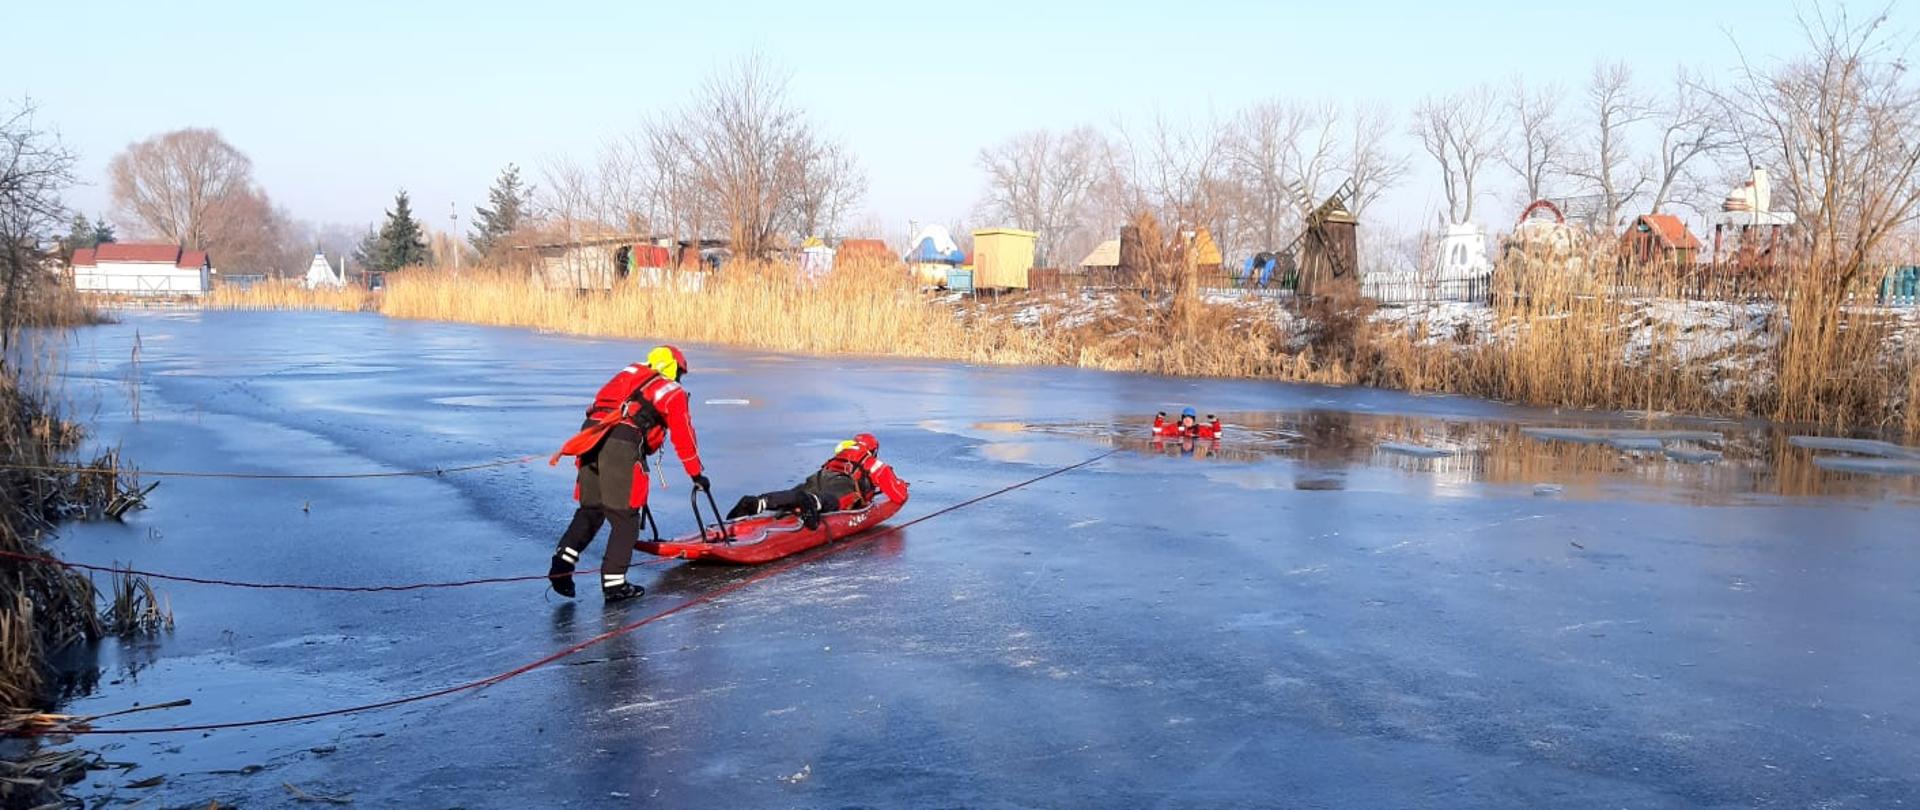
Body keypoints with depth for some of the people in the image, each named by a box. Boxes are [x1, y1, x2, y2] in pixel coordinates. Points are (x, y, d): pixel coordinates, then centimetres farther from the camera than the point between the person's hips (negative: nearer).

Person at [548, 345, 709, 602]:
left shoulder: (626, 376, 31)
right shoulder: (673, 392, 17)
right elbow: (683, 437, 18)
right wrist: (697, 474, 29)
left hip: (591, 434, 6)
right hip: (623, 444, -5)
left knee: (590, 510, 17)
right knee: (625, 518, 2)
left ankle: (563, 560, 0)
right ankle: (613, 583, 1)